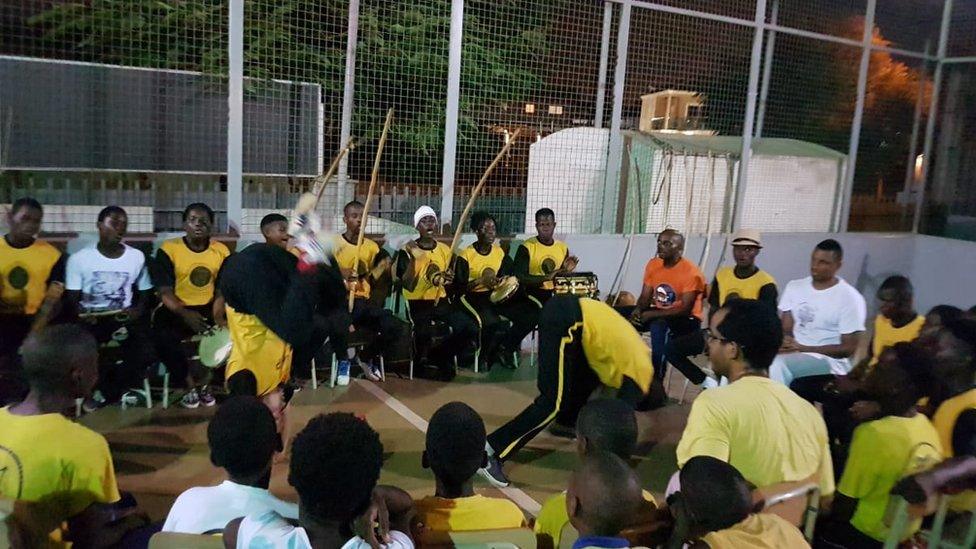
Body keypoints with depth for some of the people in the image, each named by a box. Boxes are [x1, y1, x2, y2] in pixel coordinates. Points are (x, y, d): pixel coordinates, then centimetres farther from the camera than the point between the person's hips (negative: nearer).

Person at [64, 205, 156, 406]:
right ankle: (120, 388, -3)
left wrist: (139, 309, -10)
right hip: (91, 318, -1)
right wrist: (80, 313, -23)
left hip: (124, 317, 1)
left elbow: (145, 292, 12)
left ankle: (107, 391, 5)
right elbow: (72, 298, 0)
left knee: (147, 353, -24)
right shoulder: (79, 258, -1)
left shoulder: (137, 257, 5)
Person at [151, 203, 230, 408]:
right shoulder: (168, 249, -6)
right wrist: (185, 314, -28)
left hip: (208, 308, 3)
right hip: (176, 310, -2)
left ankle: (207, 382, -1)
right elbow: (165, 292, -11)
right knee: (162, 335, -31)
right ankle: (190, 385, -10)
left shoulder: (222, 251, 3)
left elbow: (223, 290, 2)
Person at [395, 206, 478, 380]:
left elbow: (450, 291, 11)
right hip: (417, 304, -4)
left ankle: (443, 360, 3)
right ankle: (427, 361, -1)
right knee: (426, 332, -35)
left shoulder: (445, 250, 11)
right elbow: (408, 286, -15)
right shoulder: (407, 251, -2)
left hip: (441, 302, 4)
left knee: (470, 327, -21)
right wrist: (413, 258, -24)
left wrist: (450, 281, -13)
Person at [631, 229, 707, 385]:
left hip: (686, 320, -7)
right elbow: (645, 296, 5)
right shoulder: (653, 264, 1)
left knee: (658, 326, -38)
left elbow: (685, 309, -23)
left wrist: (652, 314, -27)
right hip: (658, 315, 7)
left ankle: (657, 380, -29)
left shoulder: (691, 272, -19)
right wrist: (638, 310, -19)